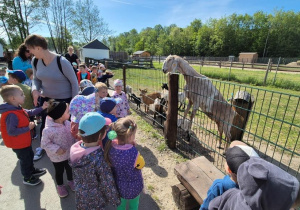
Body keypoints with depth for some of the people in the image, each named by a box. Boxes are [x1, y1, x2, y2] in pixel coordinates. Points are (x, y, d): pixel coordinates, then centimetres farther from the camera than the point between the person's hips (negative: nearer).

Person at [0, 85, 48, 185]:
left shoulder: (17, 109, -4)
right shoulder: (11, 115, -34)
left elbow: (29, 113, 10)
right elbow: (11, 132, -34)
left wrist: (42, 108, 4)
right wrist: (28, 128, -29)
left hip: (25, 141, 9)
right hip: (18, 144, -9)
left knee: (30, 156, 28)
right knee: (25, 160, 12)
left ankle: (32, 170, 51)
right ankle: (27, 178, 35)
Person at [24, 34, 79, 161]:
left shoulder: (62, 62, -23)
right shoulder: (35, 61, -5)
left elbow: (74, 82, -15)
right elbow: (36, 79, 10)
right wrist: (35, 90, -13)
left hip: (64, 100, -5)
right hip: (46, 98, 5)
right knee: (44, 124, 17)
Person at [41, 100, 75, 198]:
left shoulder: (68, 123, -16)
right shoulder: (49, 130, -31)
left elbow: (73, 135, -1)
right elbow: (45, 143, -19)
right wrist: (56, 149, -26)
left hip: (70, 153, 4)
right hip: (57, 157, -4)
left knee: (70, 168, 26)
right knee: (59, 171, 22)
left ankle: (70, 180, 55)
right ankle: (60, 186, 50)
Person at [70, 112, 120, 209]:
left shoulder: (75, 148, -19)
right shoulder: (99, 159, -38)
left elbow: (76, 175, -2)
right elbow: (107, 185, -24)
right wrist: (115, 200, -7)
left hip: (80, 196, 5)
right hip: (95, 200, -5)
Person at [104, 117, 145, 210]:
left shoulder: (110, 146, -25)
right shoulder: (133, 153, -39)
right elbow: (141, 165, -17)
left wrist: (130, 145, -17)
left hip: (117, 185, 4)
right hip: (133, 186, -3)